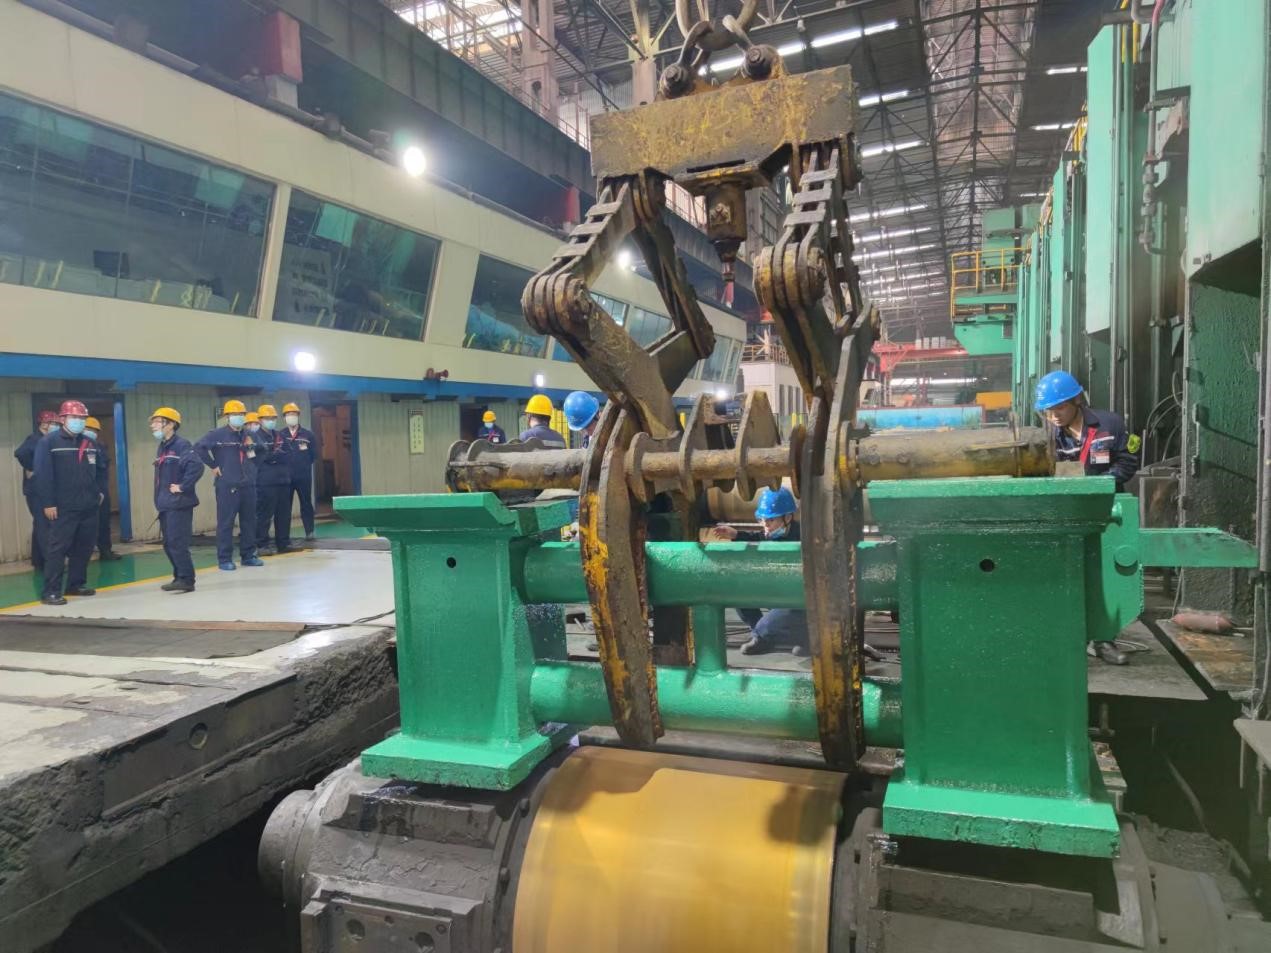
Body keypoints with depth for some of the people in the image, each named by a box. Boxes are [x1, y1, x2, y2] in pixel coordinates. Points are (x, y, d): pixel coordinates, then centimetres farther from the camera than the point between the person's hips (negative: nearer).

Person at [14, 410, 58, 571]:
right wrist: (30, 469, -20)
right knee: (45, 526, -9)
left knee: (41, 526, 14)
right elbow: (20, 453, -31)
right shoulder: (35, 438, -12)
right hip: (37, 490, -9)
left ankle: (39, 562, 22)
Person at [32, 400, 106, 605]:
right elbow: (42, 474, -11)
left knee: (84, 547, 11)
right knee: (58, 548, -7)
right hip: (63, 508, -6)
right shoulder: (48, 442, -6)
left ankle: (76, 584, 23)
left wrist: (98, 492, 11)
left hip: (89, 506, 6)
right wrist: (48, 503, -15)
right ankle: (51, 591, -4)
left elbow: (100, 469, 23)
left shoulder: (89, 443, 13)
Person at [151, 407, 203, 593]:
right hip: (165, 505, 9)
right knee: (169, 545, 12)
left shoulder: (181, 445, -12)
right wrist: (160, 499, 18)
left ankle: (186, 580, -5)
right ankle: (180, 578, 21)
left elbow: (196, 466, -26)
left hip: (179, 504, -9)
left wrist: (182, 486, -20)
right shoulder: (162, 447, 16)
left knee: (177, 543, -10)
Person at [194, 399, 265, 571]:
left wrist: (253, 451, 4)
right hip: (227, 486, -6)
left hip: (248, 485, 6)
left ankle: (249, 555, 20)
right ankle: (224, 559, 3)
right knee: (226, 523, -3)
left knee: (249, 522, 10)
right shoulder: (218, 434, -4)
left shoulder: (251, 436, 13)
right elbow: (199, 447, -14)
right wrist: (213, 465, -12)